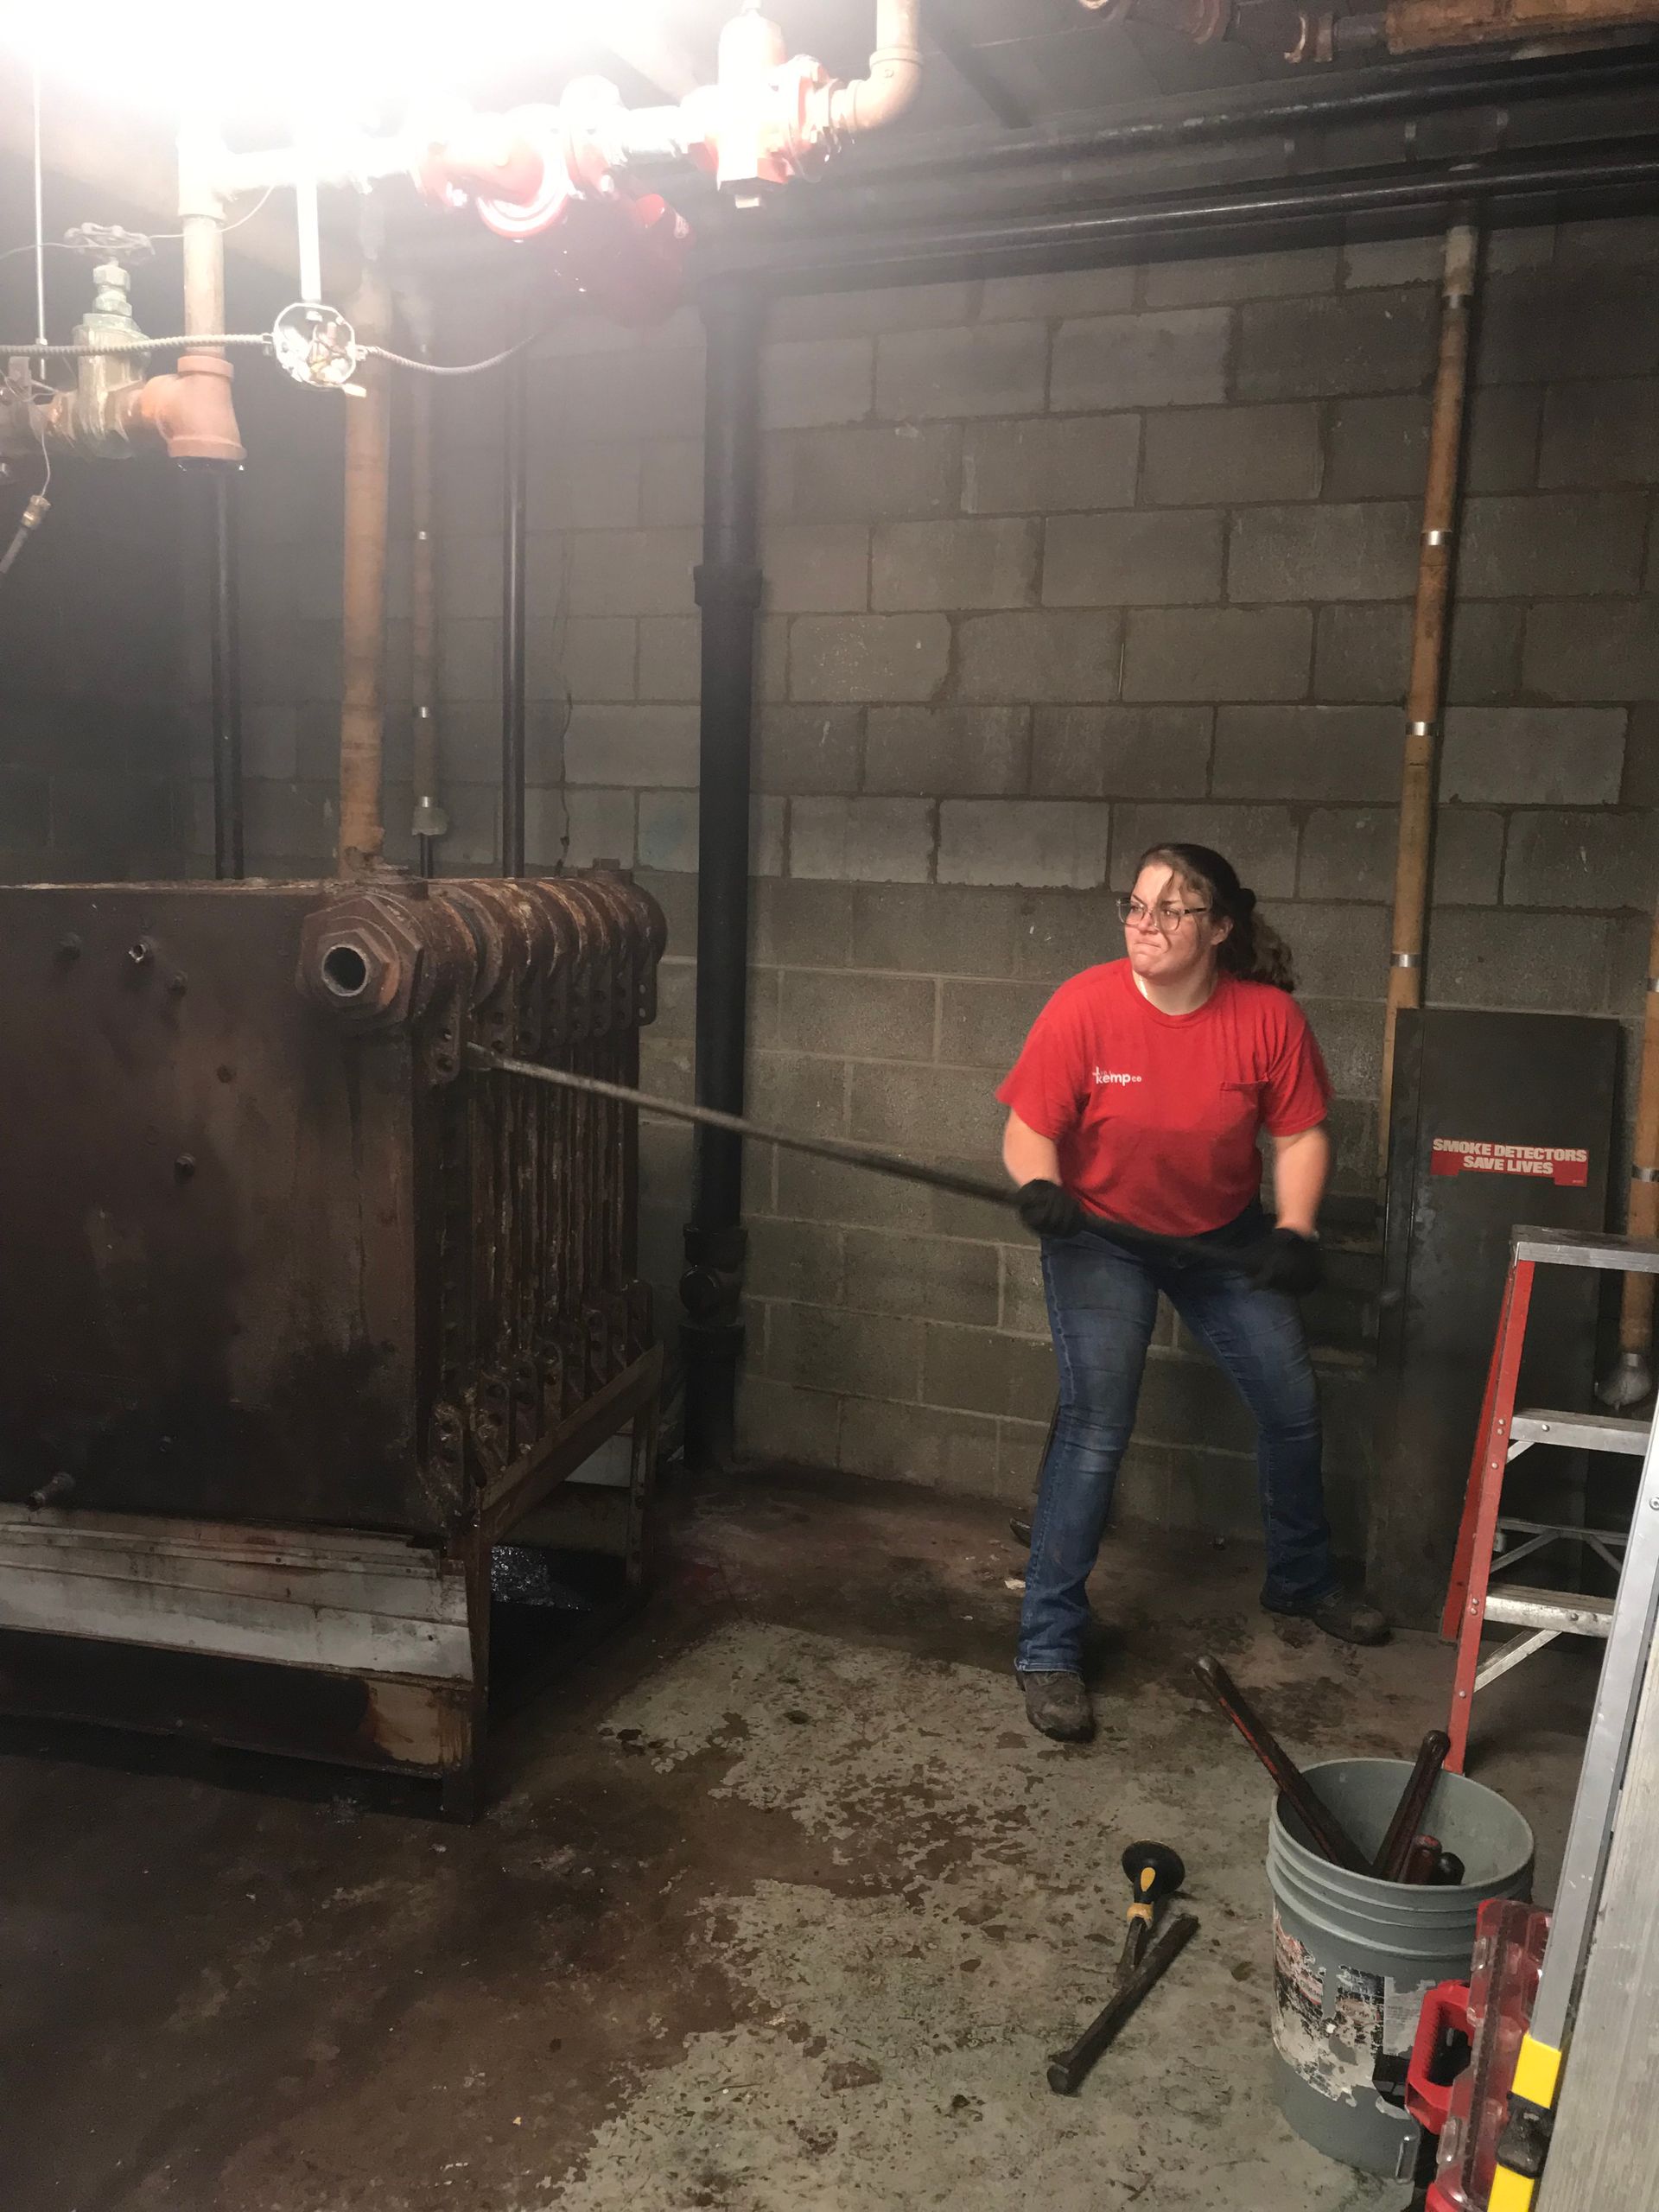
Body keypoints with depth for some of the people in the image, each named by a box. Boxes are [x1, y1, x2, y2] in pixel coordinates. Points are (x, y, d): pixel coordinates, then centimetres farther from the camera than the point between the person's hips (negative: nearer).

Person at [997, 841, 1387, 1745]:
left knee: (1292, 1403, 13)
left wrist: (1293, 1231, -20)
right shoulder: (1085, 1007, -23)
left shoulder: (1269, 1016, -16)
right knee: (1095, 1427, -13)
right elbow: (1028, 1130, -17)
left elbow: (1300, 1135, -7)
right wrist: (1040, 1187, -37)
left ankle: (1300, 1577, 41)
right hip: (1101, 1237, -3)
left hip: (1224, 1237, 4)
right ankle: (1049, 1648, 0)